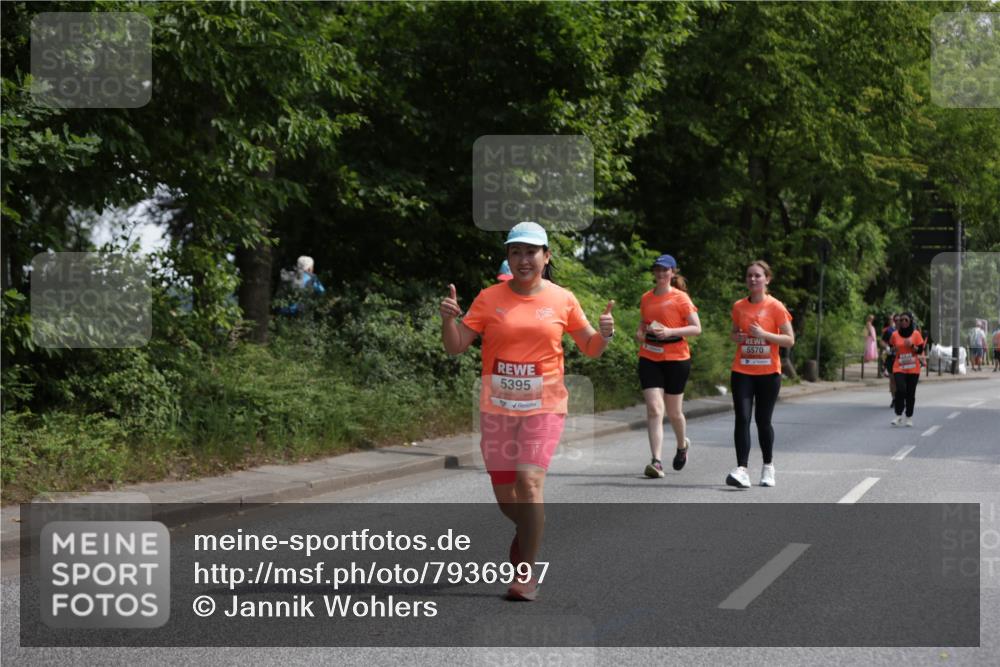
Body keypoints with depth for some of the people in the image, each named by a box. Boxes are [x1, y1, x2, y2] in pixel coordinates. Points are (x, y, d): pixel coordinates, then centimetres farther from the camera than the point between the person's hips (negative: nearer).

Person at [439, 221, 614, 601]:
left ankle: (526, 574, -8)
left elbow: (591, 349, 11)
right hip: (497, 408, 2)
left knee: (529, 481, -18)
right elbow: (456, 347, 0)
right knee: (504, 493, 9)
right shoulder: (490, 298, 1)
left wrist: (604, 334, -10)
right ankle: (531, 527, 45)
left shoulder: (562, 300, 1)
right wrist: (449, 318, -19)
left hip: (544, 407, -2)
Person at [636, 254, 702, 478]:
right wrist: (640, 332, 2)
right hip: (649, 359, 3)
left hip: (676, 359, -3)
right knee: (654, 409, -11)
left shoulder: (680, 298, -5)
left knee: (674, 411, 8)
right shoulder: (646, 298, 10)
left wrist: (671, 331, -21)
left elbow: (697, 328, -8)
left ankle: (682, 445, 40)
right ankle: (656, 461, -16)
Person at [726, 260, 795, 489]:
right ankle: (742, 470, -19)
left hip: (768, 372, -2)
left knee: (763, 421, 7)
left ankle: (768, 467, 27)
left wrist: (764, 334, -18)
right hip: (742, 371, 2)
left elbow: (790, 340, -5)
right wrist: (737, 337, -3)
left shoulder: (776, 307, -4)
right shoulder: (739, 306, 6)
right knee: (742, 418, -12)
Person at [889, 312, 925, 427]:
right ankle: (898, 416, -9)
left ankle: (909, 418, 16)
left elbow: (920, 350, -1)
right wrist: (893, 350, 1)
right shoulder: (895, 334, 3)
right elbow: (891, 346, 20)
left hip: (913, 369, 0)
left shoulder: (916, 334, 0)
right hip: (899, 368, 0)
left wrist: (912, 345, -16)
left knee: (910, 393, 4)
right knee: (900, 389, -18)